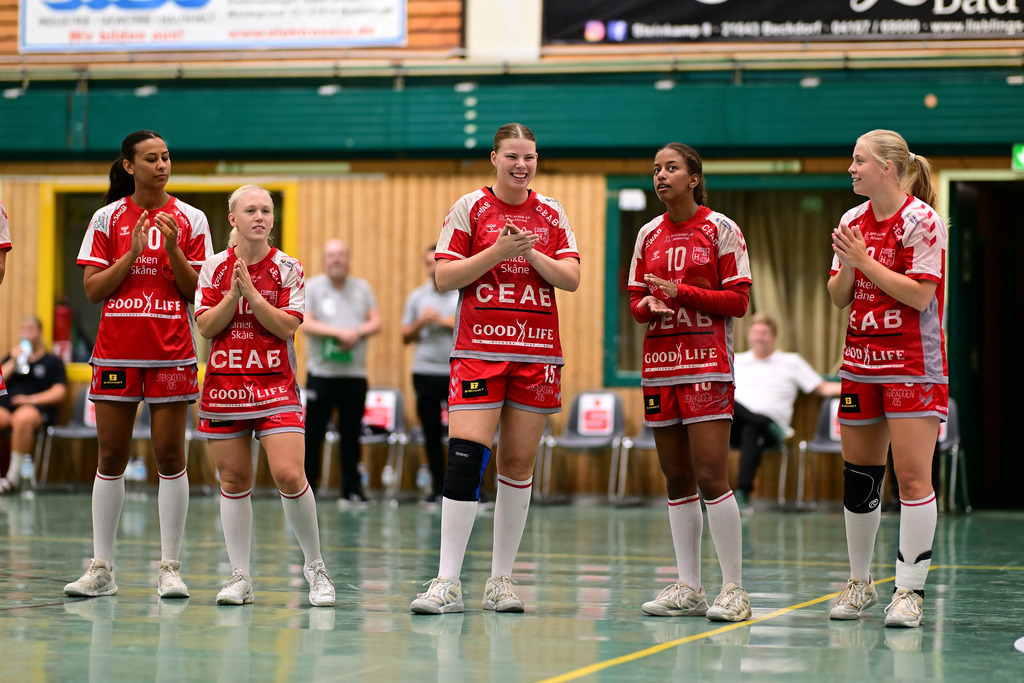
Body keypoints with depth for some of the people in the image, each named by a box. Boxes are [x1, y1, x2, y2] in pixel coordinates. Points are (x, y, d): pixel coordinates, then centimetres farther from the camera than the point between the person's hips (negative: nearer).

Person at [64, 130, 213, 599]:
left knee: (170, 458, -2)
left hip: (171, 353, -1)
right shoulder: (108, 218, 4)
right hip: (116, 351, 1)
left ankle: (170, 568, 4)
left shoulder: (189, 219, 4)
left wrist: (173, 249, -13)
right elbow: (93, 290, 0)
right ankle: (101, 569, 8)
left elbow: (196, 291, 1)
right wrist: (132, 253, -11)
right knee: (110, 459, 3)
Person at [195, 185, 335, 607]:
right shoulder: (214, 268, 5)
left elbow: (287, 326, -8)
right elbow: (205, 326, -2)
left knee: (289, 476, -14)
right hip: (224, 384, 2)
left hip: (276, 386, -2)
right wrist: (234, 293, -15)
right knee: (233, 480, 4)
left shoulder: (287, 268, 1)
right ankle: (239, 576, 12)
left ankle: (315, 567, 3)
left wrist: (250, 292, -15)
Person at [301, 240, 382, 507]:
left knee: (351, 434, 5)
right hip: (321, 373, -3)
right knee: (313, 433, -3)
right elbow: (306, 324, -9)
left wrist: (357, 333, -13)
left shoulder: (362, 288, 12)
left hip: (355, 374, 3)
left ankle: (352, 490, 10)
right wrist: (338, 332, -19)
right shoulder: (312, 287, 2)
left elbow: (376, 322, 7)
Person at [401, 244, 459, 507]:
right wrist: (421, 323, -7)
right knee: (431, 434, 4)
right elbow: (405, 337, 11)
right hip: (424, 372, 3)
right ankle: (438, 488, 11)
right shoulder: (417, 296, 10)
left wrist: (447, 322, -11)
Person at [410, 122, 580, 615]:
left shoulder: (551, 215, 11)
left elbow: (571, 278, 4)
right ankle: (448, 583, -14)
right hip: (479, 349, -3)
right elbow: (443, 278, -3)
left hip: (538, 353, 3)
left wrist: (530, 252, -10)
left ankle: (501, 580, 12)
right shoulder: (470, 208, 2)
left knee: (518, 465, 4)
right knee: (465, 457, -14)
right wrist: (498, 252, -13)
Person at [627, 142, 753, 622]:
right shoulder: (649, 235, 12)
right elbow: (635, 300, 15)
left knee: (711, 477, -11)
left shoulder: (721, 230, -2)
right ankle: (688, 589, 11)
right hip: (660, 365, 5)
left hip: (707, 366, -5)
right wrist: (649, 304, -7)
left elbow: (738, 300, -5)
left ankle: (734, 589, -6)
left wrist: (682, 293, -15)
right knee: (677, 480, 6)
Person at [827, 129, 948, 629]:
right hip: (860, 361, 7)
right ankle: (860, 583, 20)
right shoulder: (852, 221, 11)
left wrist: (865, 260, -15)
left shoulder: (921, 221, -9)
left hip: (913, 364, -6)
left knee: (912, 475, -9)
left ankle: (910, 590, -6)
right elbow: (838, 297, 11)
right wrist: (847, 266, -9)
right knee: (858, 476, 9)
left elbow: (920, 293, -16)